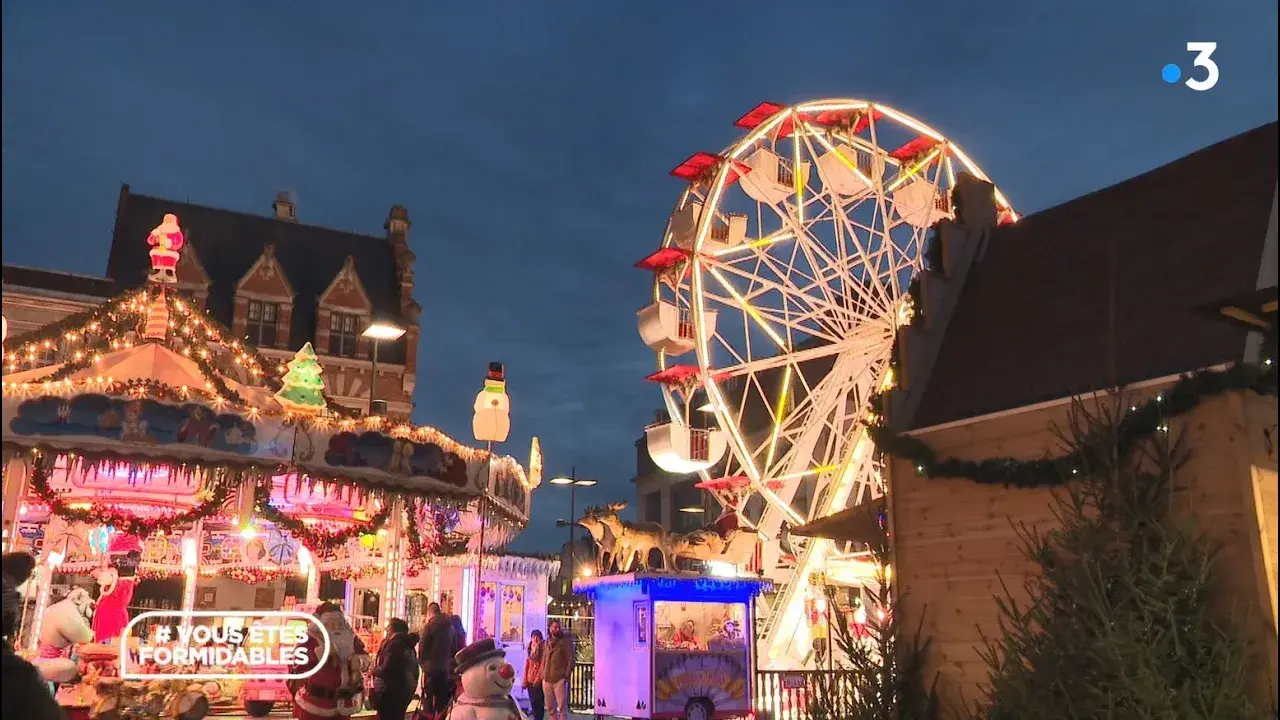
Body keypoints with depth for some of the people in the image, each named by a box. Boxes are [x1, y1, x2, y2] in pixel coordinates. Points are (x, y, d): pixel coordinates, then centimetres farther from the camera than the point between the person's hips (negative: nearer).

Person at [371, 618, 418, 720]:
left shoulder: (394, 644, -16)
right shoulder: (408, 645, 11)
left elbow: (386, 670, -22)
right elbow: (414, 670, 15)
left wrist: (374, 669, -4)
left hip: (390, 692, -9)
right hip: (404, 691, 9)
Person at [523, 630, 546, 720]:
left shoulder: (542, 649, -5)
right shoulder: (530, 649, 13)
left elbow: (543, 665, -10)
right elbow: (527, 666, 12)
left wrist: (538, 679, -15)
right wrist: (525, 681, 7)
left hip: (538, 681, -6)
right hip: (530, 680, 6)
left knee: (538, 702, -6)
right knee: (533, 702, 9)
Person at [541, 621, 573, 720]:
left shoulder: (566, 641, -1)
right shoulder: (547, 643, 16)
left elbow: (570, 659, -6)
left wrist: (566, 675, -12)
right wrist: (543, 675, 9)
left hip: (560, 680, -6)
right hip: (547, 680, 6)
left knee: (562, 708, -9)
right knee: (550, 709, 9)